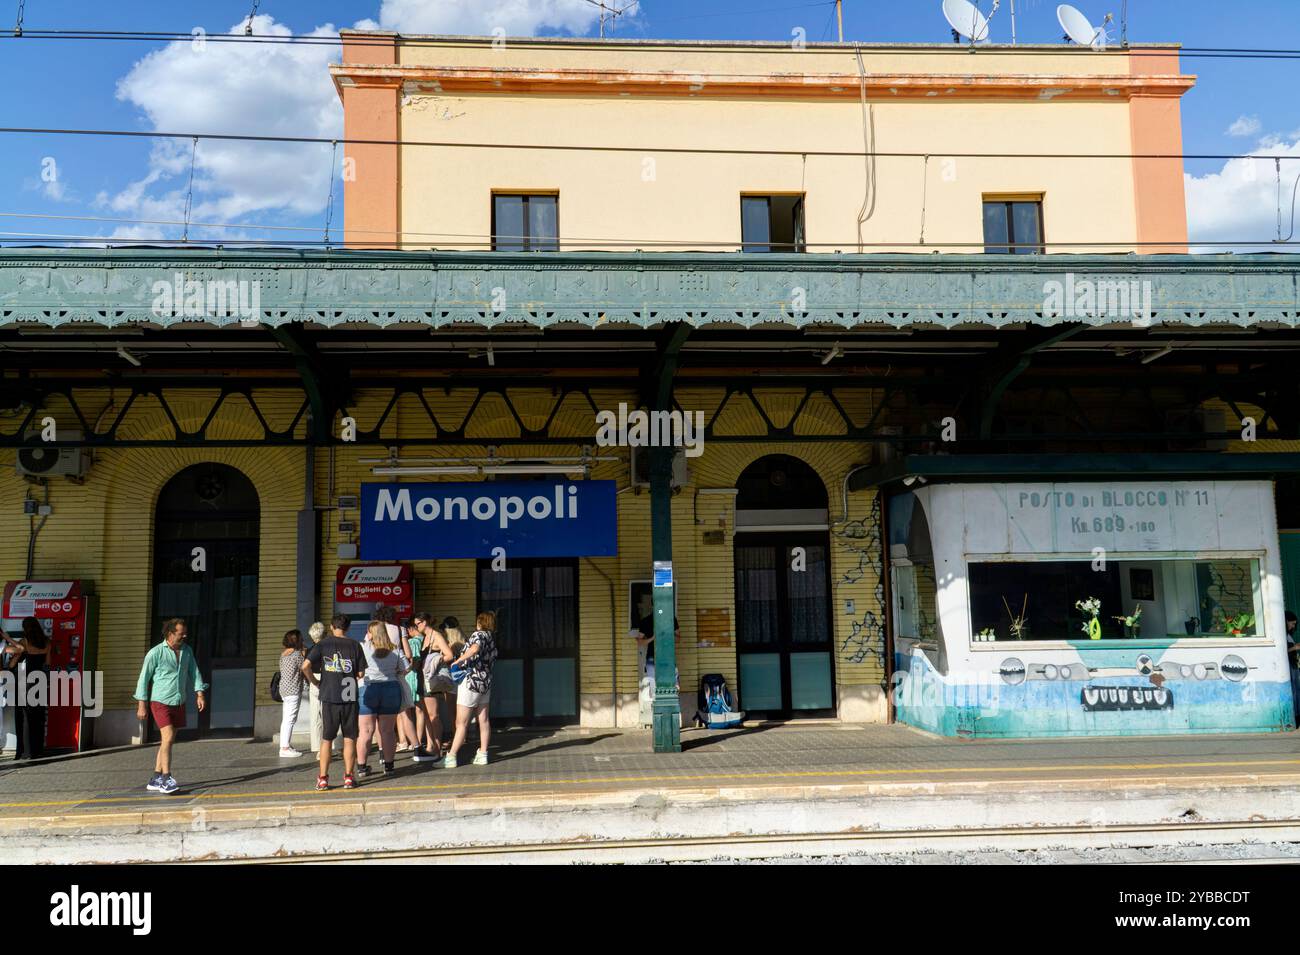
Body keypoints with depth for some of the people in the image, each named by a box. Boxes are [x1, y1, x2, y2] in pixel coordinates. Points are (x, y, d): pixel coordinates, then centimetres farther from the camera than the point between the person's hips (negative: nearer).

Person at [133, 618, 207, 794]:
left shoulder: (186, 651, 4)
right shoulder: (155, 653, -12)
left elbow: (194, 672, 6)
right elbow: (144, 678, -8)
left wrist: (200, 694, -7)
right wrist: (142, 705, -8)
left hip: (178, 703, 6)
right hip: (160, 701, -6)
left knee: (168, 741, 9)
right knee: (168, 737, -17)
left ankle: (155, 780, 18)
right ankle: (167, 780, -17)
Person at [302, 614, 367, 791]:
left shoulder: (323, 645, 0)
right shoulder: (354, 645, 1)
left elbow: (305, 666, -10)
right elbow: (360, 673, 1)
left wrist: (315, 682, 3)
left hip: (329, 697, 0)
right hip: (350, 696, 0)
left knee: (327, 739, 8)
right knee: (349, 738, 7)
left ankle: (322, 779, 8)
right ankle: (349, 777, 8)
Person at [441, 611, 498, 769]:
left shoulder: (479, 634, -12)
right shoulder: (492, 638, 11)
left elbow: (474, 649, -34)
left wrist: (457, 661, -23)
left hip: (471, 681, -8)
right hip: (486, 681, 8)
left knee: (461, 723, -4)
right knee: (483, 720, 9)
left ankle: (450, 757, -1)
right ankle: (482, 754, 12)